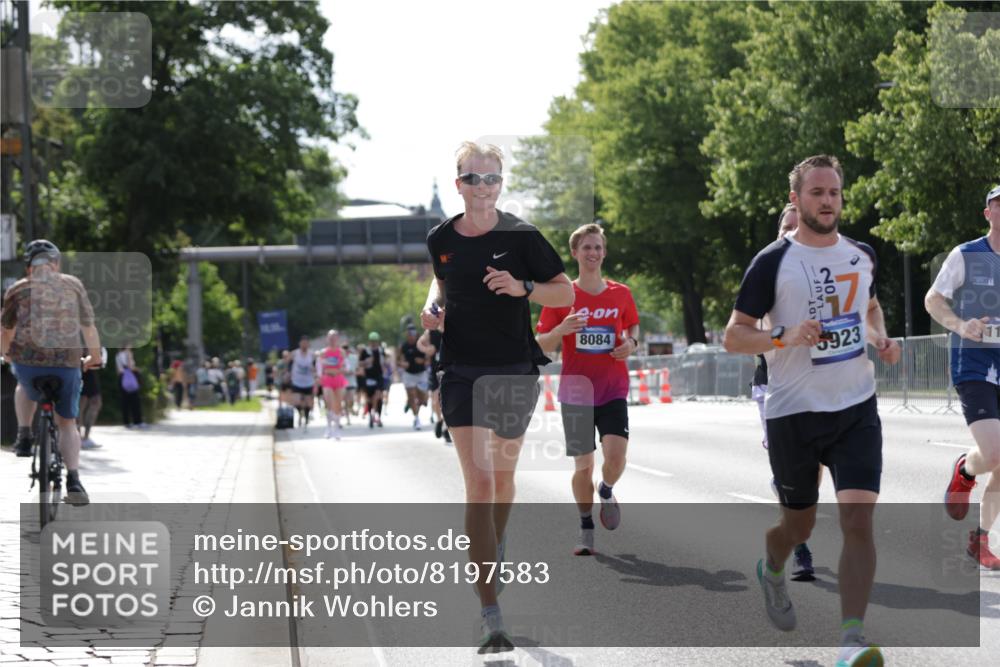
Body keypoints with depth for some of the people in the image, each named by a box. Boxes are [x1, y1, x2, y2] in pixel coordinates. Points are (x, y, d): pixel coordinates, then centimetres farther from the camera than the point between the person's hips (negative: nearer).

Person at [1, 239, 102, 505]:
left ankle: (24, 436, 23)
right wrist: (95, 357, 26)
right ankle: (73, 481, 1)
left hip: (28, 361, 0)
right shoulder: (73, 285, 8)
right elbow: (89, 326, 10)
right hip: (67, 364, 0)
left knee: (25, 386, 37)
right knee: (67, 424, 16)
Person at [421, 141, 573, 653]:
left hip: (514, 369, 0)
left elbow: (566, 292, -2)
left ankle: (494, 550, 49)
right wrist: (435, 306, 2)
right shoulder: (441, 239, 2)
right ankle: (491, 617, -13)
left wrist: (522, 288, -19)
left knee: (502, 477, 15)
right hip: (462, 371, 0)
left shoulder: (520, 236, -6)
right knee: (478, 485, -10)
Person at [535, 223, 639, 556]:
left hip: (613, 391, 1)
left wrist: (632, 343, -4)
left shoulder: (621, 294, 3)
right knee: (583, 465, 1)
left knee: (615, 457, -16)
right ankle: (586, 530, 17)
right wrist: (561, 329, -21)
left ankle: (606, 491, 19)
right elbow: (542, 345, 0)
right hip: (576, 391, -1)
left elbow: (633, 327, 19)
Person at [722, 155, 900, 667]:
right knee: (799, 524, 12)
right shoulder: (772, 263, -8)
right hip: (794, 413, -2)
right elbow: (733, 336, -6)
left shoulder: (861, 256, 6)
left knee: (858, 518, -14)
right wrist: (786, 338, -23)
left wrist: (881, 338, 5)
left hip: (856, 408, 2)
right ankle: (771, 571, 48)